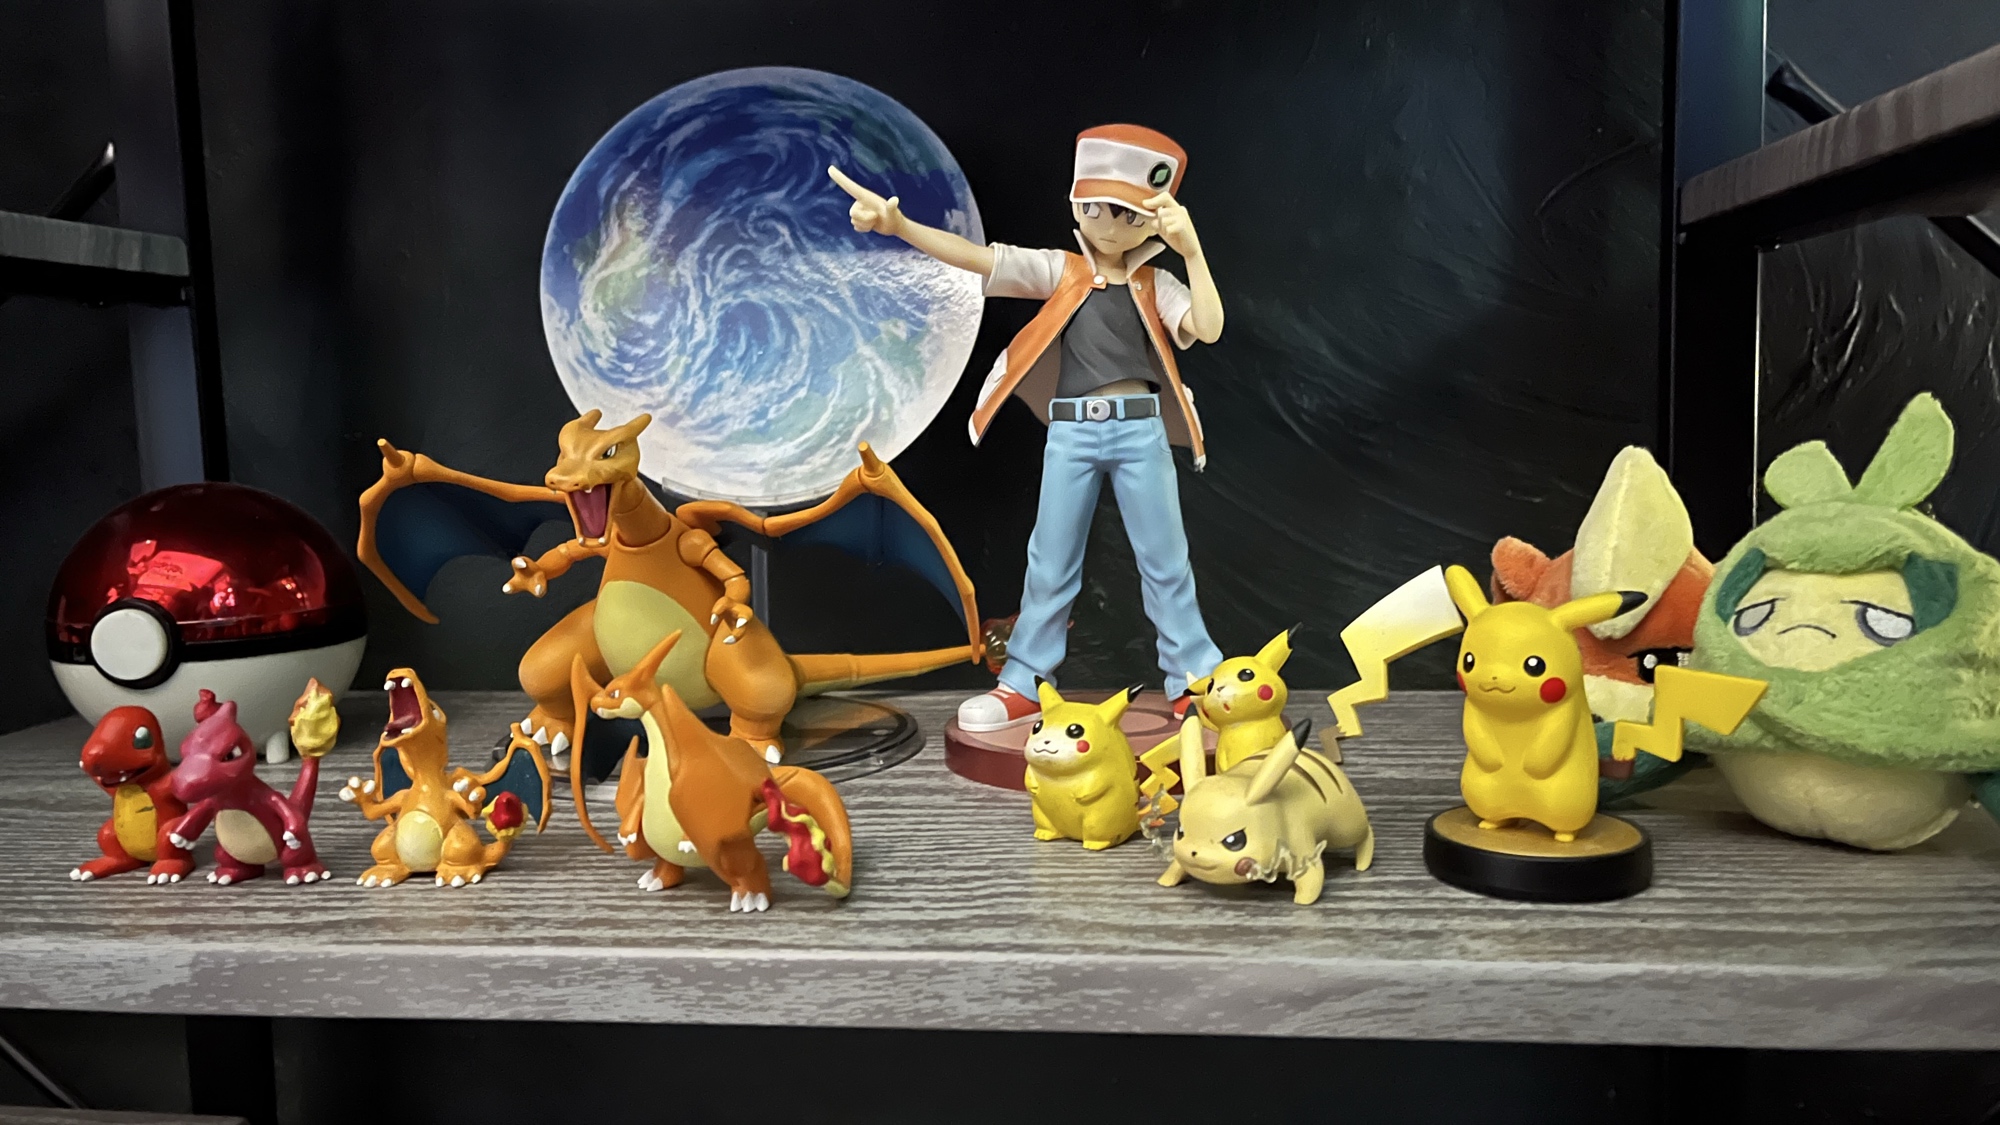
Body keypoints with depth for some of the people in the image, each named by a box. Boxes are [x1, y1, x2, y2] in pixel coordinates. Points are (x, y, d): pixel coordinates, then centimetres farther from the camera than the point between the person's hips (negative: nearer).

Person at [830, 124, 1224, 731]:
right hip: (1070, 435, 1)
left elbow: (1208, 329, -13)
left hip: (1140, 432, 0)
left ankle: (1196, 680, 20)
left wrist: (1192, 250, -19)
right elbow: (975, 256, -8)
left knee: (1165, 560, 7)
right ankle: (1023, 685, 20)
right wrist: (898, 223, -21)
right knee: (1050, 562, 9)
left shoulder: (1158, 284, 3)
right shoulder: (1058, 270, 3)